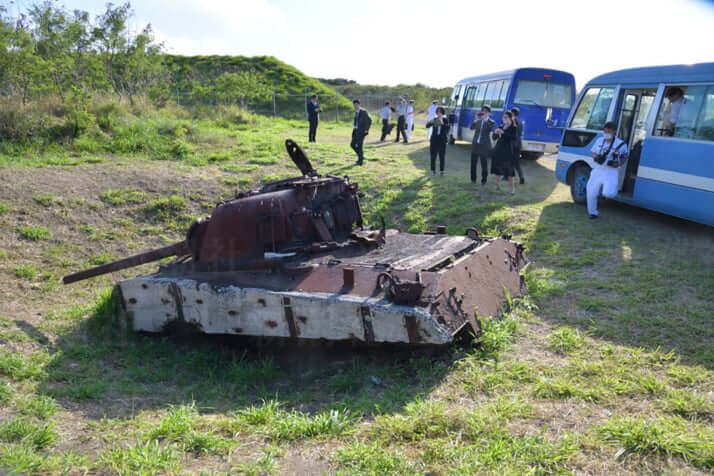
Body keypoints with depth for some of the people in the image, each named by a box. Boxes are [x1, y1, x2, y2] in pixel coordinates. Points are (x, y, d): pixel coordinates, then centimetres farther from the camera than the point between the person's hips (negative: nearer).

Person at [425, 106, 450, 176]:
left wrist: (442, 123, -33)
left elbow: (447, 128, -16)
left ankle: (441, 171, 9)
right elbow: (427, 126, -8)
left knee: (442, 156, -1)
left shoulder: (445, 120, 1)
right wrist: (430, 122, -29)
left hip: (442, 141, -1)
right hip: (434, 140, 1)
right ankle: (433, 170, 11)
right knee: (433, 156, 1)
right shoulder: (434, 119, 4)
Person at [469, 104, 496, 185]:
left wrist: (485, 120, -26)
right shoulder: (478, 121, 7)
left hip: (484, 146, -4)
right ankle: (473, 179, 21)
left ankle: (483, 180, 12)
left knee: (484, 164, 0)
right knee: (473, 162, 8)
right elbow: (471, 128, -4)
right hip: (475, 144, 4)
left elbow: (490, 129, -21)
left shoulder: (491, 122, -3)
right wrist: (476, 120, -17)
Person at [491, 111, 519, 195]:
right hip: (499, 150, 6)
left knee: (509, 169, -9)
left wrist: (503, 133, -27)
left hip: (508, 151, -6)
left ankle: (512, 187, -2)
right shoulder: (501, 127, 12)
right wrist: (495, 132, -7)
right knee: (497, 167, 11)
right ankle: (498, 185, 26)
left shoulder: (513, 128, -6)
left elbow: (515, 138, -22)